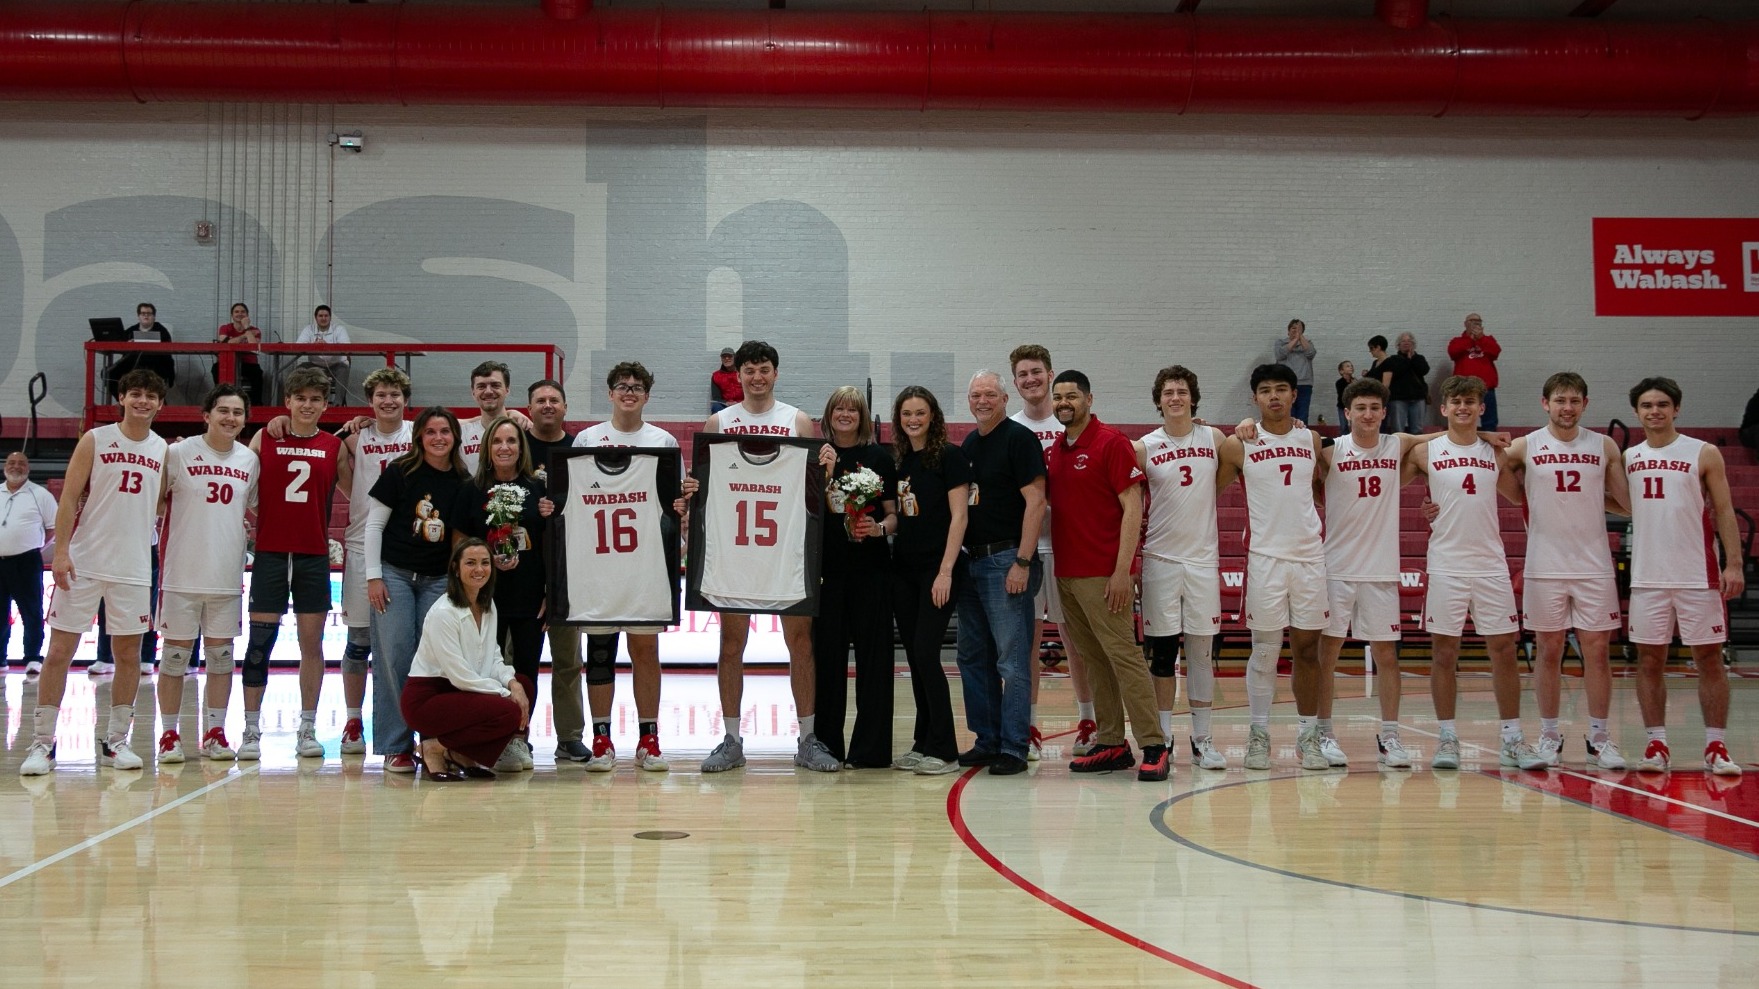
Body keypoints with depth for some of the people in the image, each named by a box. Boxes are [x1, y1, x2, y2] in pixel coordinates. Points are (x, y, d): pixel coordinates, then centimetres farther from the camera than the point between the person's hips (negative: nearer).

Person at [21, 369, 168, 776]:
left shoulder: (163, 450, 8)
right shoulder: (95, 440, -1)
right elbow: (69, 499, -5)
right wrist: (61, 551, -13)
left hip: (134, 568, 3)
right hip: (83, 563, -3)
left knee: (129, 655, 6)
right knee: (59, 653, -2)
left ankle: (115, 741, 16)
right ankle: (42, 743, 5)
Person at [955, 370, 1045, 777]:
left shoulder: (1019, 439, -7)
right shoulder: (968, 444, 16)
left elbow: (1035, 501, -14)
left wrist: (1022, 562, -18)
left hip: (1007, 560, -8)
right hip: (971, 560, 9)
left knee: (1012, 659, -5)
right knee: (973, 657, 11)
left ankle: (1014, 748, -1)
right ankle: (987, 741, 19)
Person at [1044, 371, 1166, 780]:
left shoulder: (1111, 443, -7)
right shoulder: (1053, 450, 14)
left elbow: (1133, 507, -11)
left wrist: (1122, 570, -17)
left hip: (1104, 574, -7)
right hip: (1066, 574, 7)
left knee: (1123, 655, -8)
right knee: (1094, 661, 9)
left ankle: (1154, 747, -5)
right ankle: (1111, 744, 14)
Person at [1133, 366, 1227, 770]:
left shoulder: (1214, 439, 5)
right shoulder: (1145, 447, 0)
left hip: (1203, 558, 1)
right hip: (1160, 559, -1)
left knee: (1202, 651, 4)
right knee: (1161, 652, 2)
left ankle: (1202, 739, 12)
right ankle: (1162, 739, 10)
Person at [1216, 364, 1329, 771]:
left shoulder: (1311, 439, 9)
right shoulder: (1238, 445, -2)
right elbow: (1210, 490, 6)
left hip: (1310, 554, 3)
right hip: (1264, 555, -3)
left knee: (1307, 648, 6)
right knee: (1265, 649, 0)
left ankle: (1308, 734, 13)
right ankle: (1259, 734, 9)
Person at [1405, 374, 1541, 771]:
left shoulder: (1497, 453, 7)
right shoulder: (1425, 452, 2)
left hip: (1491, 564, 2)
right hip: (1445, 566, -2)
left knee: (1503, 650, 3)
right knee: (1444, 652, 2)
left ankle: (1513, 739, 10)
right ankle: (1448, 738, 10)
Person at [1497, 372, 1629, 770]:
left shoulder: (1604, 447, 3)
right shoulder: (1525, 448, 0)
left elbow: (1629, 505, 4)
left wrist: (1588, 494, -9)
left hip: (1594, 565, 1)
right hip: (1545, 567, -1)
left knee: (1597, 651, 2)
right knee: (1549, 652, 5)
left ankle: (1599, 738, 11)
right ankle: (1549, 736, 15)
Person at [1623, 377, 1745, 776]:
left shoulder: (1704, 454, -1)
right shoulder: (1628, 458, 8)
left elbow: (1724, 511, -3)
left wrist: (1734, 563, -11)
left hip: (1698, 576, -3)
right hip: (1647, 577, 3)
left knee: (1708, 657, 1)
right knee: (1649, 659, 4)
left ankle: (1716, 747, 6)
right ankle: (1656, 745, 10)